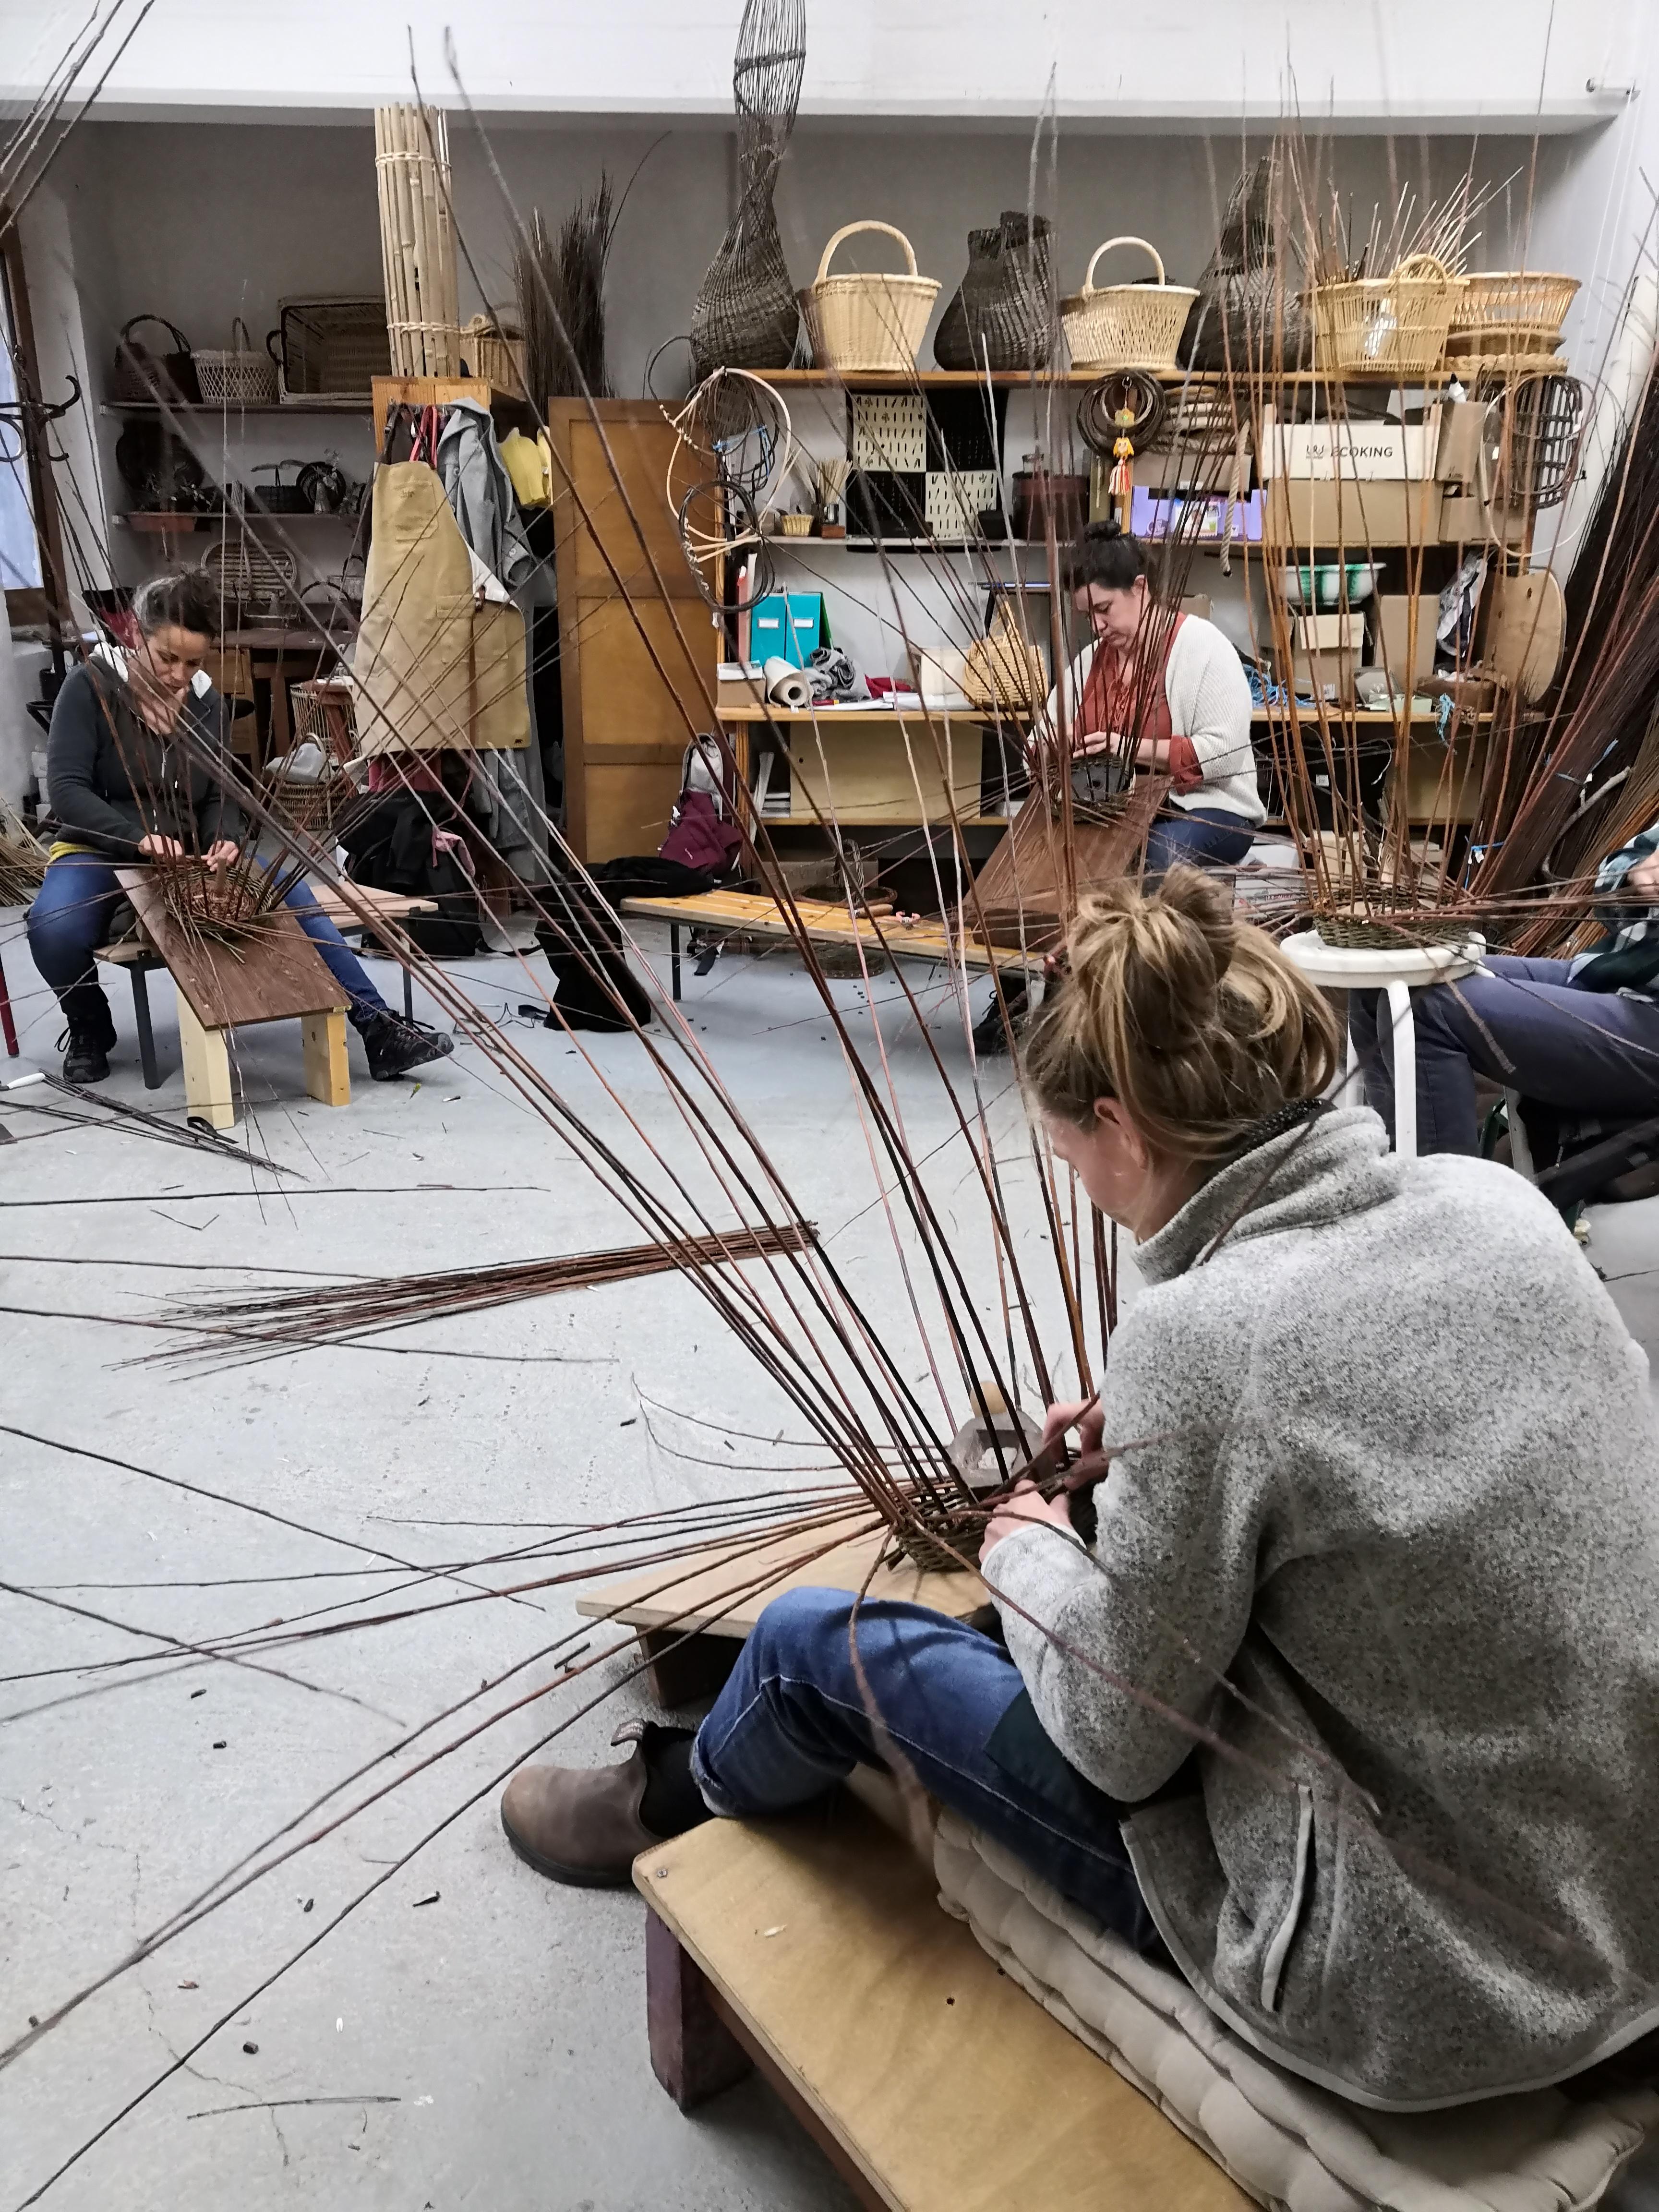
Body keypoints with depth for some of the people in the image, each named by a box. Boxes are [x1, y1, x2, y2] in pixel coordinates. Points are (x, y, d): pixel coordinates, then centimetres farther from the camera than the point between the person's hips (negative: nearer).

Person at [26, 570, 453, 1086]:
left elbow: (218, 798, 4)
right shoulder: (90, 686, -9)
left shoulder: (206, 703, 6)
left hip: (189, 853, 4)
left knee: (290, 896, -20)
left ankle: (378, 1029, -18)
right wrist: (138, 836, -34)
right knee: (54, 929, -35)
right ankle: (89, 1029, -1)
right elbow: (67, 790, -17)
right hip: (99, 849, -3)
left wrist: (224, 840, -20)